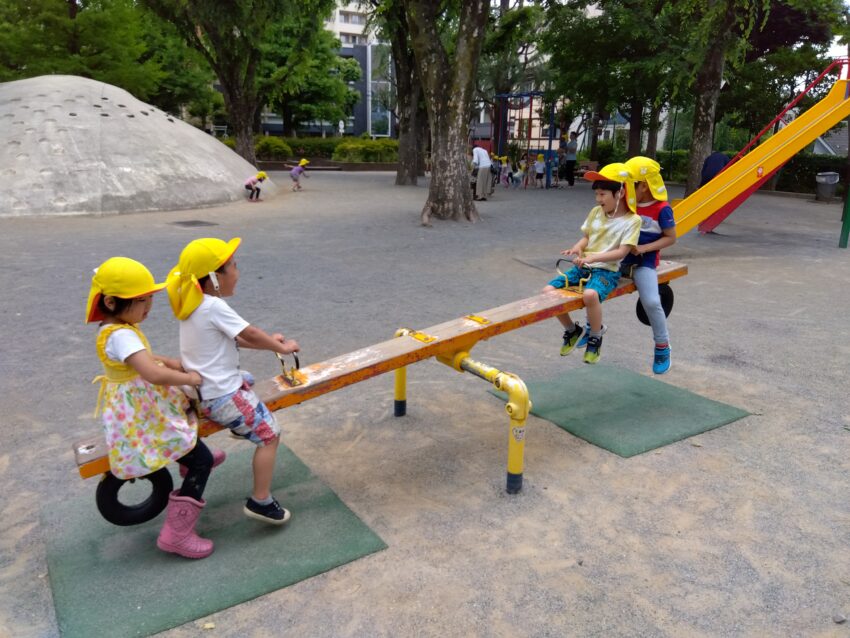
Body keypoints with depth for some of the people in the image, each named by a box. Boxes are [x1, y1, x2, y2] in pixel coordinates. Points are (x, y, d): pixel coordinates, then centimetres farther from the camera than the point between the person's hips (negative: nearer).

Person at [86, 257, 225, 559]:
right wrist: (190, 378, -24)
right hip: (145, 417, -11)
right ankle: (176, 534, 1)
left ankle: (190, 462, 53)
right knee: (202, 461, -6)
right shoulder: (121, 336, -31)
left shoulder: (114, 328, 2)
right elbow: (155, 374, -42)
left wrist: (171, 362, 3)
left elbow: (141, 358, 19)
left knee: (190, 408, 34)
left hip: (142, 409, 11)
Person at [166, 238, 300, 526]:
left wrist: (267, 341, 4)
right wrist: (281, 347, -1)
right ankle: (260, 502, -1)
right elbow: (250, 334, -16)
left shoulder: (192, 305, 6)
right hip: (222, 397, -10)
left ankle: (240, 426, 55)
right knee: (269, 435, -5)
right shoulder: (214, 307, -23)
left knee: (246, 380, 36)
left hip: (203, 389, 10)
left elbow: (235, 338, 11)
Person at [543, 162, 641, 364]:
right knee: (548, 291, -12)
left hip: (607, 270, -6)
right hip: (583, 267, 7)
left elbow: (622, 252, -14)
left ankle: (595, 339, -11)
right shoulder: (595, 212, 12)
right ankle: (572, 330, 12)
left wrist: (593, 258, -25)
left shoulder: (632, 220, -6)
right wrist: (577, 248, -7)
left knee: (590, 294, -39)